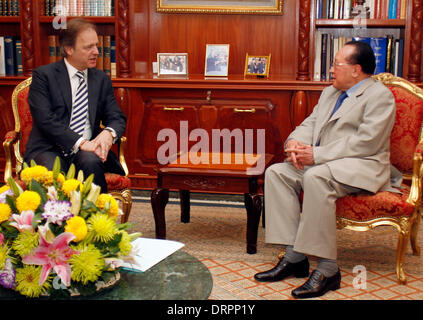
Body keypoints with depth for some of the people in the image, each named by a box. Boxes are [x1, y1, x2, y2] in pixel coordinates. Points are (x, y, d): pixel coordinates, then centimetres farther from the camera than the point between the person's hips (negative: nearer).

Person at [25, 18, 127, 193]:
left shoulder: (102, 79, 15)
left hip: (89, 150, 3)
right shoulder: (43, 75, 1)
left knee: (90, 161, -32)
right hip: (50, 151, -3)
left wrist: (109, 133, -13)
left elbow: (117, 118, 11)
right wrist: (80, 142, -19)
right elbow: (45, 120, -10)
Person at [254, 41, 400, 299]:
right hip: (321, 162, 9)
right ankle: (294, 256, -15)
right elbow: (311, 123, 20)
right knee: (276, 172, -13)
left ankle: (328, 269, -31)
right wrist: (295, 142, -5)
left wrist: (317, 155, -20)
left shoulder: (380, 95, -5)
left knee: (316, 177, -36)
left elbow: (366, 142, -17)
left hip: (362, 166, -8)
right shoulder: (330, 93, 22)